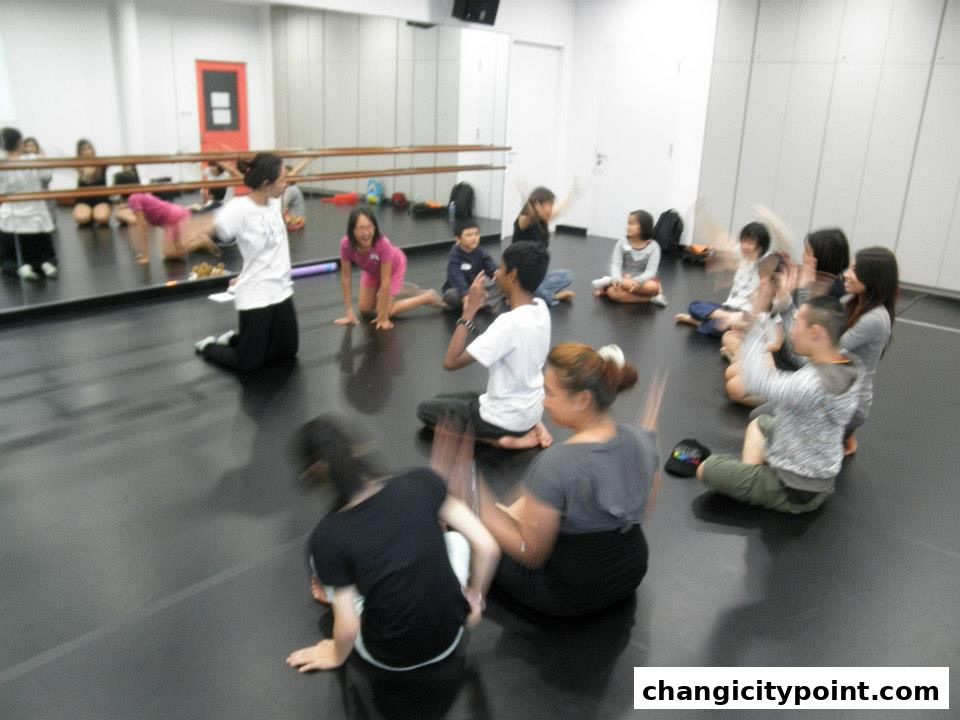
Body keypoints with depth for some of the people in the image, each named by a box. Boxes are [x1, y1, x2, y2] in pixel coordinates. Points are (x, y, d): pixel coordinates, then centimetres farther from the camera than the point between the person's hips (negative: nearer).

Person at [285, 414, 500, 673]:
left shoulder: (328, 536, -21)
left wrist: (337, 656, 10)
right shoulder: (422, 482, -17)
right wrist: (474, 595, 5)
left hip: (390, 657, -1)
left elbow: (348, 627, -13)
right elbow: (487, 547, -14)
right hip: (449, 639, 1)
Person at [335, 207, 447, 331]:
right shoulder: (346, 244, -35)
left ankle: (429, 297, 6)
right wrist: (350, 312, -22)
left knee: (385, 311, -11)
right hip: (372, 270, 4)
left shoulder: (382, 243, -44)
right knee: (364, 309, 7)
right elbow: (345, 277, -23)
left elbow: (385, 280, -36)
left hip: (393, 266, -4)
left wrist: (383, 317, -31)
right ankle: (397, 289, 31)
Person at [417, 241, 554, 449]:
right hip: (532, 409, 7)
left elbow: (451, 362, -27)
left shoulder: (509, 322, -30)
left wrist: (470, 310, -22)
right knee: (444, 399, 25)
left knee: (425, 409, 13)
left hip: (508, 418, -7)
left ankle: (499, 438, -2)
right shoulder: (542, 308, -6)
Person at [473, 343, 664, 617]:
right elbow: (643, 509, 3)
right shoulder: (639, 438, -15)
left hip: (571, 595, -6)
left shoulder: (555, 464, -33)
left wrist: (476, 499, -22)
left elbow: (531, 554, -23)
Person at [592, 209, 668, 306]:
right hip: (624, 279, -1)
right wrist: (617, 279, -33)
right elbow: (616, 265, -12)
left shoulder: (653, 247, -7)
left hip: (643, 281, 1)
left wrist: (637, 281, -35)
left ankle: (609, 281, -25)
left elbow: (650, 271, -15)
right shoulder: (622, 243, -2)